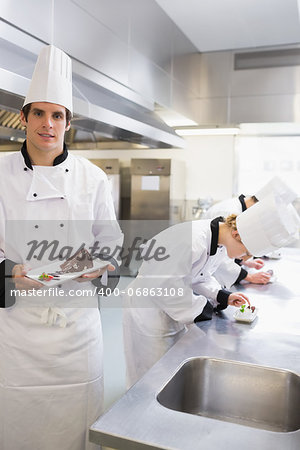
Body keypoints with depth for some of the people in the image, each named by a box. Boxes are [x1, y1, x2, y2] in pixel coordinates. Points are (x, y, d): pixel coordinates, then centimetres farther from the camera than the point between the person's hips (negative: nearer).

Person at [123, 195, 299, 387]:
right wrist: (199, 308, -20)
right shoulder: (193, 240, -33)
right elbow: (164, 284, -29)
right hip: (148, 311, -9)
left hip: (172, 313, 9)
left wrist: (222, 296, -3)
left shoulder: (219, 243, -3)